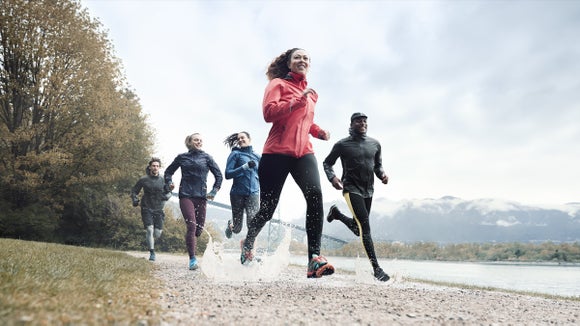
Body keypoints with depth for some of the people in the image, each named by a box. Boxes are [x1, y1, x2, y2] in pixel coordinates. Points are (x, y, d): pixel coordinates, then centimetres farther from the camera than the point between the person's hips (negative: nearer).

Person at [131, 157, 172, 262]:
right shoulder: (143, 180, -2)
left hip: (158, 209, 2)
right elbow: (134, 190, 9)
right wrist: (135, 199, -9)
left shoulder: (162, 180, 2)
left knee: (158, 233, 2)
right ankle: (152, 253, -3)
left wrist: (167, 196, -11)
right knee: (150, 229, -14)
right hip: (146, 209, -2)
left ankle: (149, 238, 38)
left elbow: (169, 192, 12)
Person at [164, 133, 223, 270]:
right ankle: (192, 259, -12)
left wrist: (214, 192, 2)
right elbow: (168, 171, 22)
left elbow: (219, 175, 12)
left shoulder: (206, 157, 10)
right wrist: (169, 183, 3)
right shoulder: (182, 157, 10)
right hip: (186, 196, -2)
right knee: (192, 225, -16)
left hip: (201, 196, 2)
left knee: (199, 228, 5)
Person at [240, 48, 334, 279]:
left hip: (304, 153, 4)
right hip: (277, 153, -4)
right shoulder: (278, 84, 4)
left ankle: (314, 259, -24)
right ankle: (248, 244, 33)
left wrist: (318, 131, 16)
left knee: (315, 196, -23)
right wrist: (298, 101, -19)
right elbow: (269, 112, -13)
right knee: (267, 208, 2)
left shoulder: (310, 93, 21)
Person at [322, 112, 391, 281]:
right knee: (365, 226, -17)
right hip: (351, 189, -6)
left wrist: (382, 174, -2)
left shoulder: (375, 144, 10)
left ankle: (336, 213, 43)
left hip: (368, 191, 6)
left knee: (359, 229, 16)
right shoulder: (343, 144, -3)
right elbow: (327, 163, 5)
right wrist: (332, 177, -14)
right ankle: (376, 268, -15)